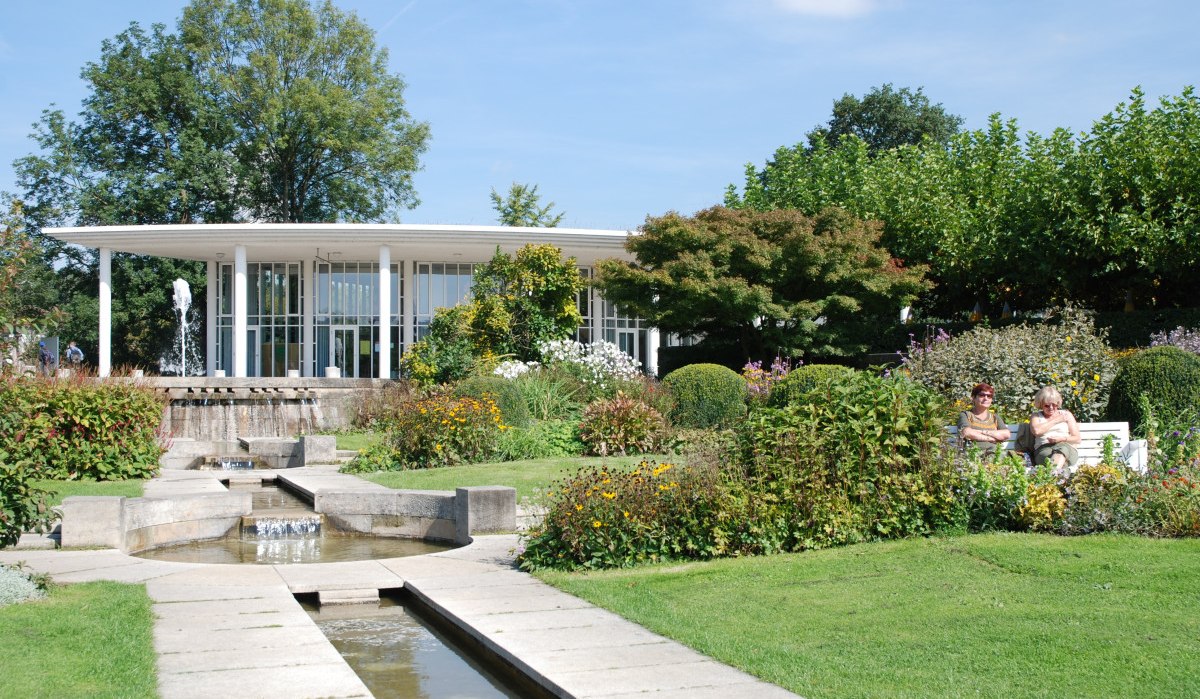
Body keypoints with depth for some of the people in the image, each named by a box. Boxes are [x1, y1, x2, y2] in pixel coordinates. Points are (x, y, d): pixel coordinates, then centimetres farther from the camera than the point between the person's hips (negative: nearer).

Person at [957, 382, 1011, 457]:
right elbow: (967, 433, -11)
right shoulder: (965, 415, 10)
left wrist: (983, 432, -7)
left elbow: (1007, 434, 3)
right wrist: (992, 438, -5)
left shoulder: (995, 417, 22)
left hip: (993, 456, 3)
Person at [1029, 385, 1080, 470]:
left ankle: (1055, 469, -69)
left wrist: (1062, 439, -6)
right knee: (1046, 454, -39)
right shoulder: (1036, 416, 21)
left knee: (1062, 448, -39)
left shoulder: (1066, 414, 23)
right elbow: (1036, 431, -4)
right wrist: (1056, 420, 6)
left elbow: (1077, 439, 16)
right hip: (1043, 448, 0)